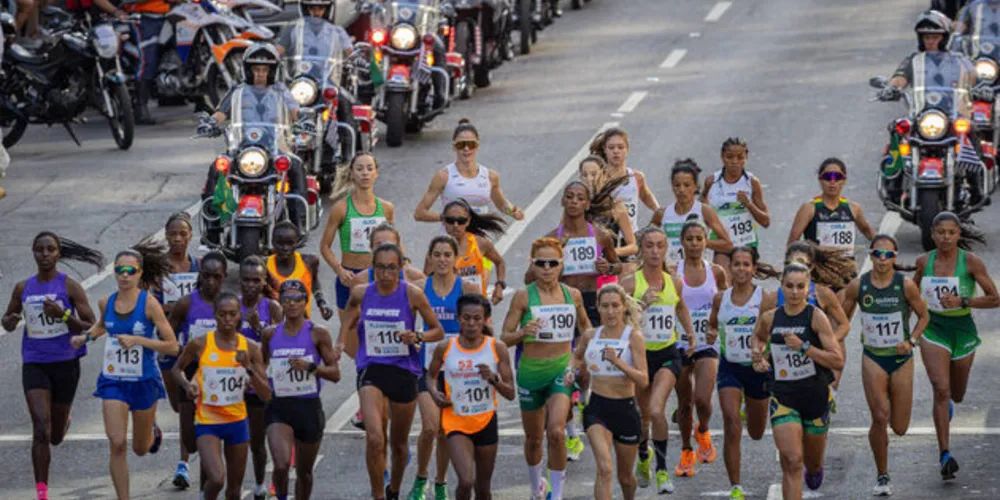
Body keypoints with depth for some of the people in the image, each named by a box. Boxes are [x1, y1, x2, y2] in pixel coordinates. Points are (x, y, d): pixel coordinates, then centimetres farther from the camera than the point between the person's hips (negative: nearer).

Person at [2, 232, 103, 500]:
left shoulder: (70, 286, -5)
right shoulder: (23, 288, 5)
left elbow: (91, 328, -5)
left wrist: (63, 315, -21)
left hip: (65, 364, -1)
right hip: (34, 364, 1)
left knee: (55, 436, 12)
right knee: (41, 429, -16)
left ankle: (62, 424, 51)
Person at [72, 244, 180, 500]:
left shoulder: (149, 303, -13)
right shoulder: (106, 303, -1)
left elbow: (172, 346, -14)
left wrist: (137, 339, -23)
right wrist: (86, 337, 5)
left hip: (144, 381, -2)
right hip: (113, 380, 2)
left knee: (141, 448, 16)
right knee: (117, 444, -13)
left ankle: (153, 430, 52)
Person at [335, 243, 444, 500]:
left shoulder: (412, 294, -7)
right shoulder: (360, 293, -2)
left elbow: (438, 331, 2)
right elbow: (351, 309, 23)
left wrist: (417, 337, -18)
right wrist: (340, 343, 12)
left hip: (404, 372, 0)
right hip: (371, 372, 0)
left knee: (399, 443, 15)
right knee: (375, 438, -20)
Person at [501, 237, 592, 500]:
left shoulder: (573, 295, 2)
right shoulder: (523, 296, -6)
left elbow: (585, 326, 21)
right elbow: (505, 338, -5)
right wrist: (523, 332, -25)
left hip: (562, 371, 0)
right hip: (531, 371, 0)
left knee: (556, 431, -21)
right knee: (533, 437, 13)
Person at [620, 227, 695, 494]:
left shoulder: (674, 282, 1)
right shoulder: (630, 283, -11)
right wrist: (641, 304, -29)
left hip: (668, 354, 0)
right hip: (640, 354, 0)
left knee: (657, 411, -21)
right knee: (643, 415, 14)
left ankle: (662, 470, -8)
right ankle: (643, 457, 46)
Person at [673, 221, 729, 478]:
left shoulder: (716, 272, 1)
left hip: (707, 344, 0)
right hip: (680, 343, 0)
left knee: (703, 399, -16)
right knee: (684, 403, 7)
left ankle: (702, 431, 17)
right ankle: (686, 452, 26)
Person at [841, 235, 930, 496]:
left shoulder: (906, 285, -9)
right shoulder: (858, 286, -6)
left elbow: (924, 316, 5)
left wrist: (911, 341, -10)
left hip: (901, 359, 1)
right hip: (873, 359, -1)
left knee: (899, 428, 4)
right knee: (880, 418, -15)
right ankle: (882, 476, 2)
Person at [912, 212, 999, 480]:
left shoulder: (971, 262, -11)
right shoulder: (924, 261, -2)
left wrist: (962, 301, -21)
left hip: (962, 329, 0)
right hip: (933, 329, 0)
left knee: (956, 395, 17)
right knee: (941, 390, -18)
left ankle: (948, 403, 57)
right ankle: (945, 454, -20)